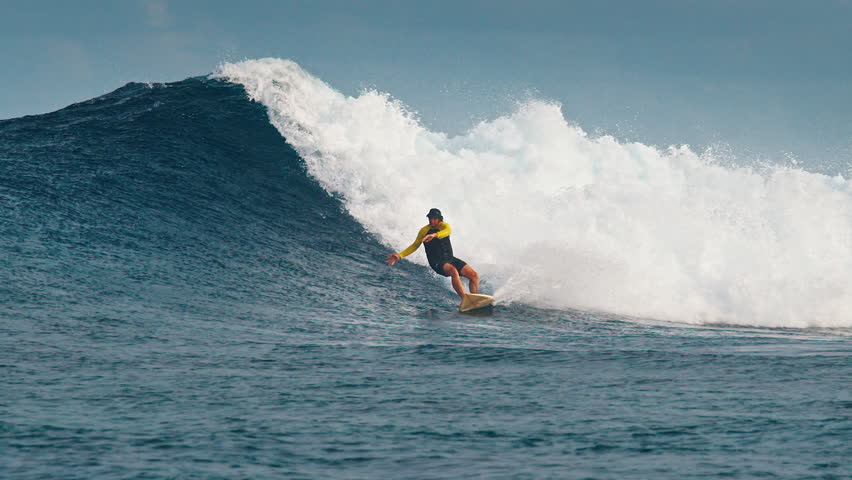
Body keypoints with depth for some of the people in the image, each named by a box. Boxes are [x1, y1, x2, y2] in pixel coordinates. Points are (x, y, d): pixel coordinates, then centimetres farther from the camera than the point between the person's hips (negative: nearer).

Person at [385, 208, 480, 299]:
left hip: (450, 259, 4)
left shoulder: (443, 225, -1)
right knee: (453, 271, -35)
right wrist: (400, 256, 1)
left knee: (474, 275, -8)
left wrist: (434, 235, -47)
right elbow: (415, 245, 11)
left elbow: (448, 231, -27)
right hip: (437, 261, -4)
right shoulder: (424, 230, 0)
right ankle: (465, 300, -41)